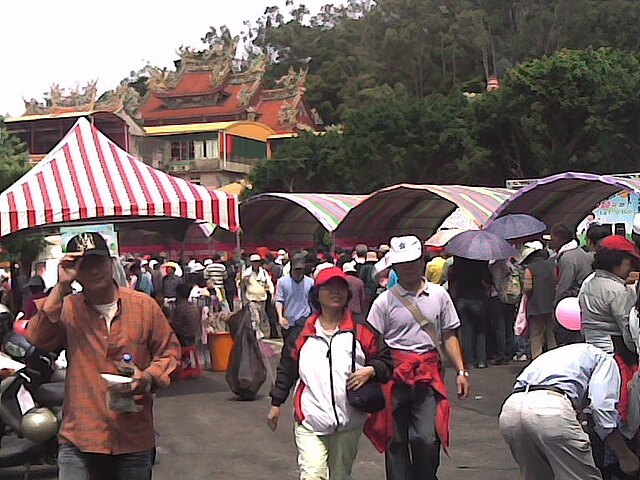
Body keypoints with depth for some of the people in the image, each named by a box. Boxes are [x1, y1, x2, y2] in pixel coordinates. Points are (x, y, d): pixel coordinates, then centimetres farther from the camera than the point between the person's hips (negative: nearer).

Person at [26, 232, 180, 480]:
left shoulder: (144, 305, 2)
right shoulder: (66, 308, 1)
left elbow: (169, 350, 8)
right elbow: (38, 338, -17)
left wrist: (149, 377, -11)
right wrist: (61, 287, -18)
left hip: (134, 439, 1)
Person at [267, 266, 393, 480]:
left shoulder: (361, 329, 3)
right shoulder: (304, 331, 5)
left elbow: (385, 360, 7)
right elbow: (287, 368, 14)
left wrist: (370, 371, -13)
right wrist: (276, 403, 16)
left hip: (349, 422, 1)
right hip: (310, 421, -1)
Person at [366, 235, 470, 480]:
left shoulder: (438, 295, 10)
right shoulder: (385, 301, 2)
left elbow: (449, 336, 14)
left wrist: (461, 371, 8)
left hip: (428, 373, 1)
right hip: (394, 375, -1)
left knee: (426, 438, -11)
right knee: (396, 441, 5)